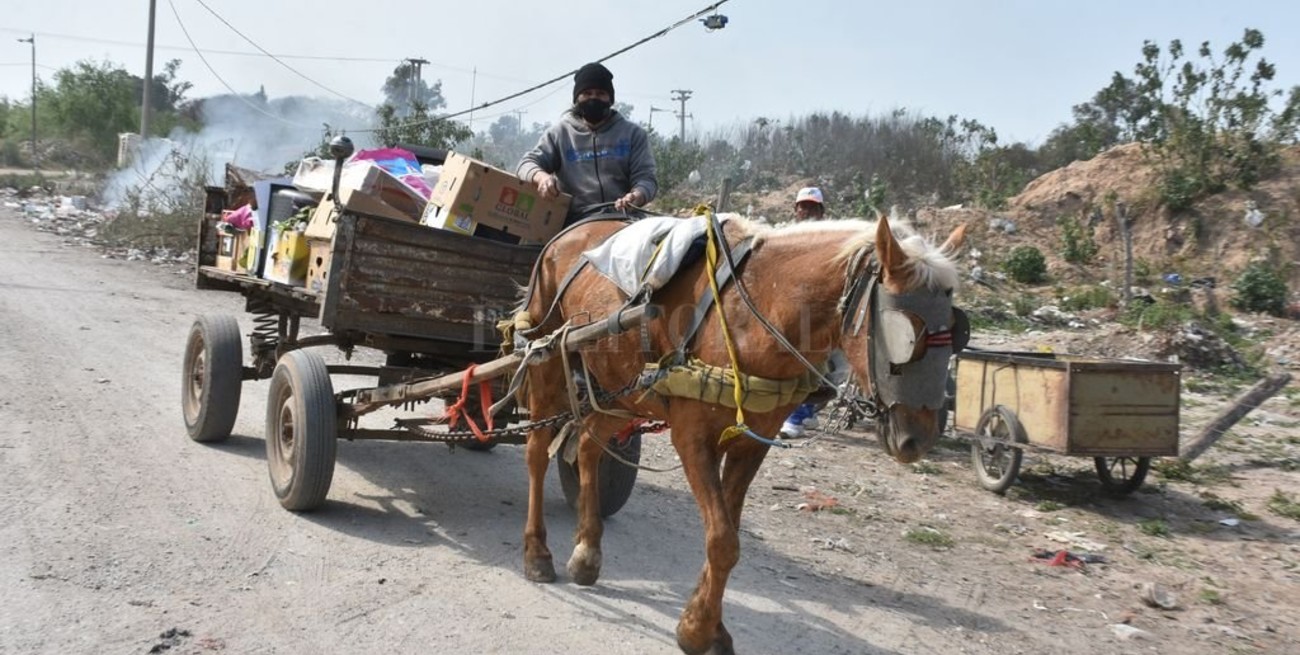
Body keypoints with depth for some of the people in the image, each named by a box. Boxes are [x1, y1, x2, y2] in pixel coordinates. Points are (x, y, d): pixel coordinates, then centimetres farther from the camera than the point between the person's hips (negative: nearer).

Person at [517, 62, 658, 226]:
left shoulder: (633, 134, 16)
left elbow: (645, 177, 10)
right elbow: (527, 163, 14)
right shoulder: (560, 133, 17)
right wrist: (541, 176, -13)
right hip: (575, 222, 0)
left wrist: (636, 196, -16)